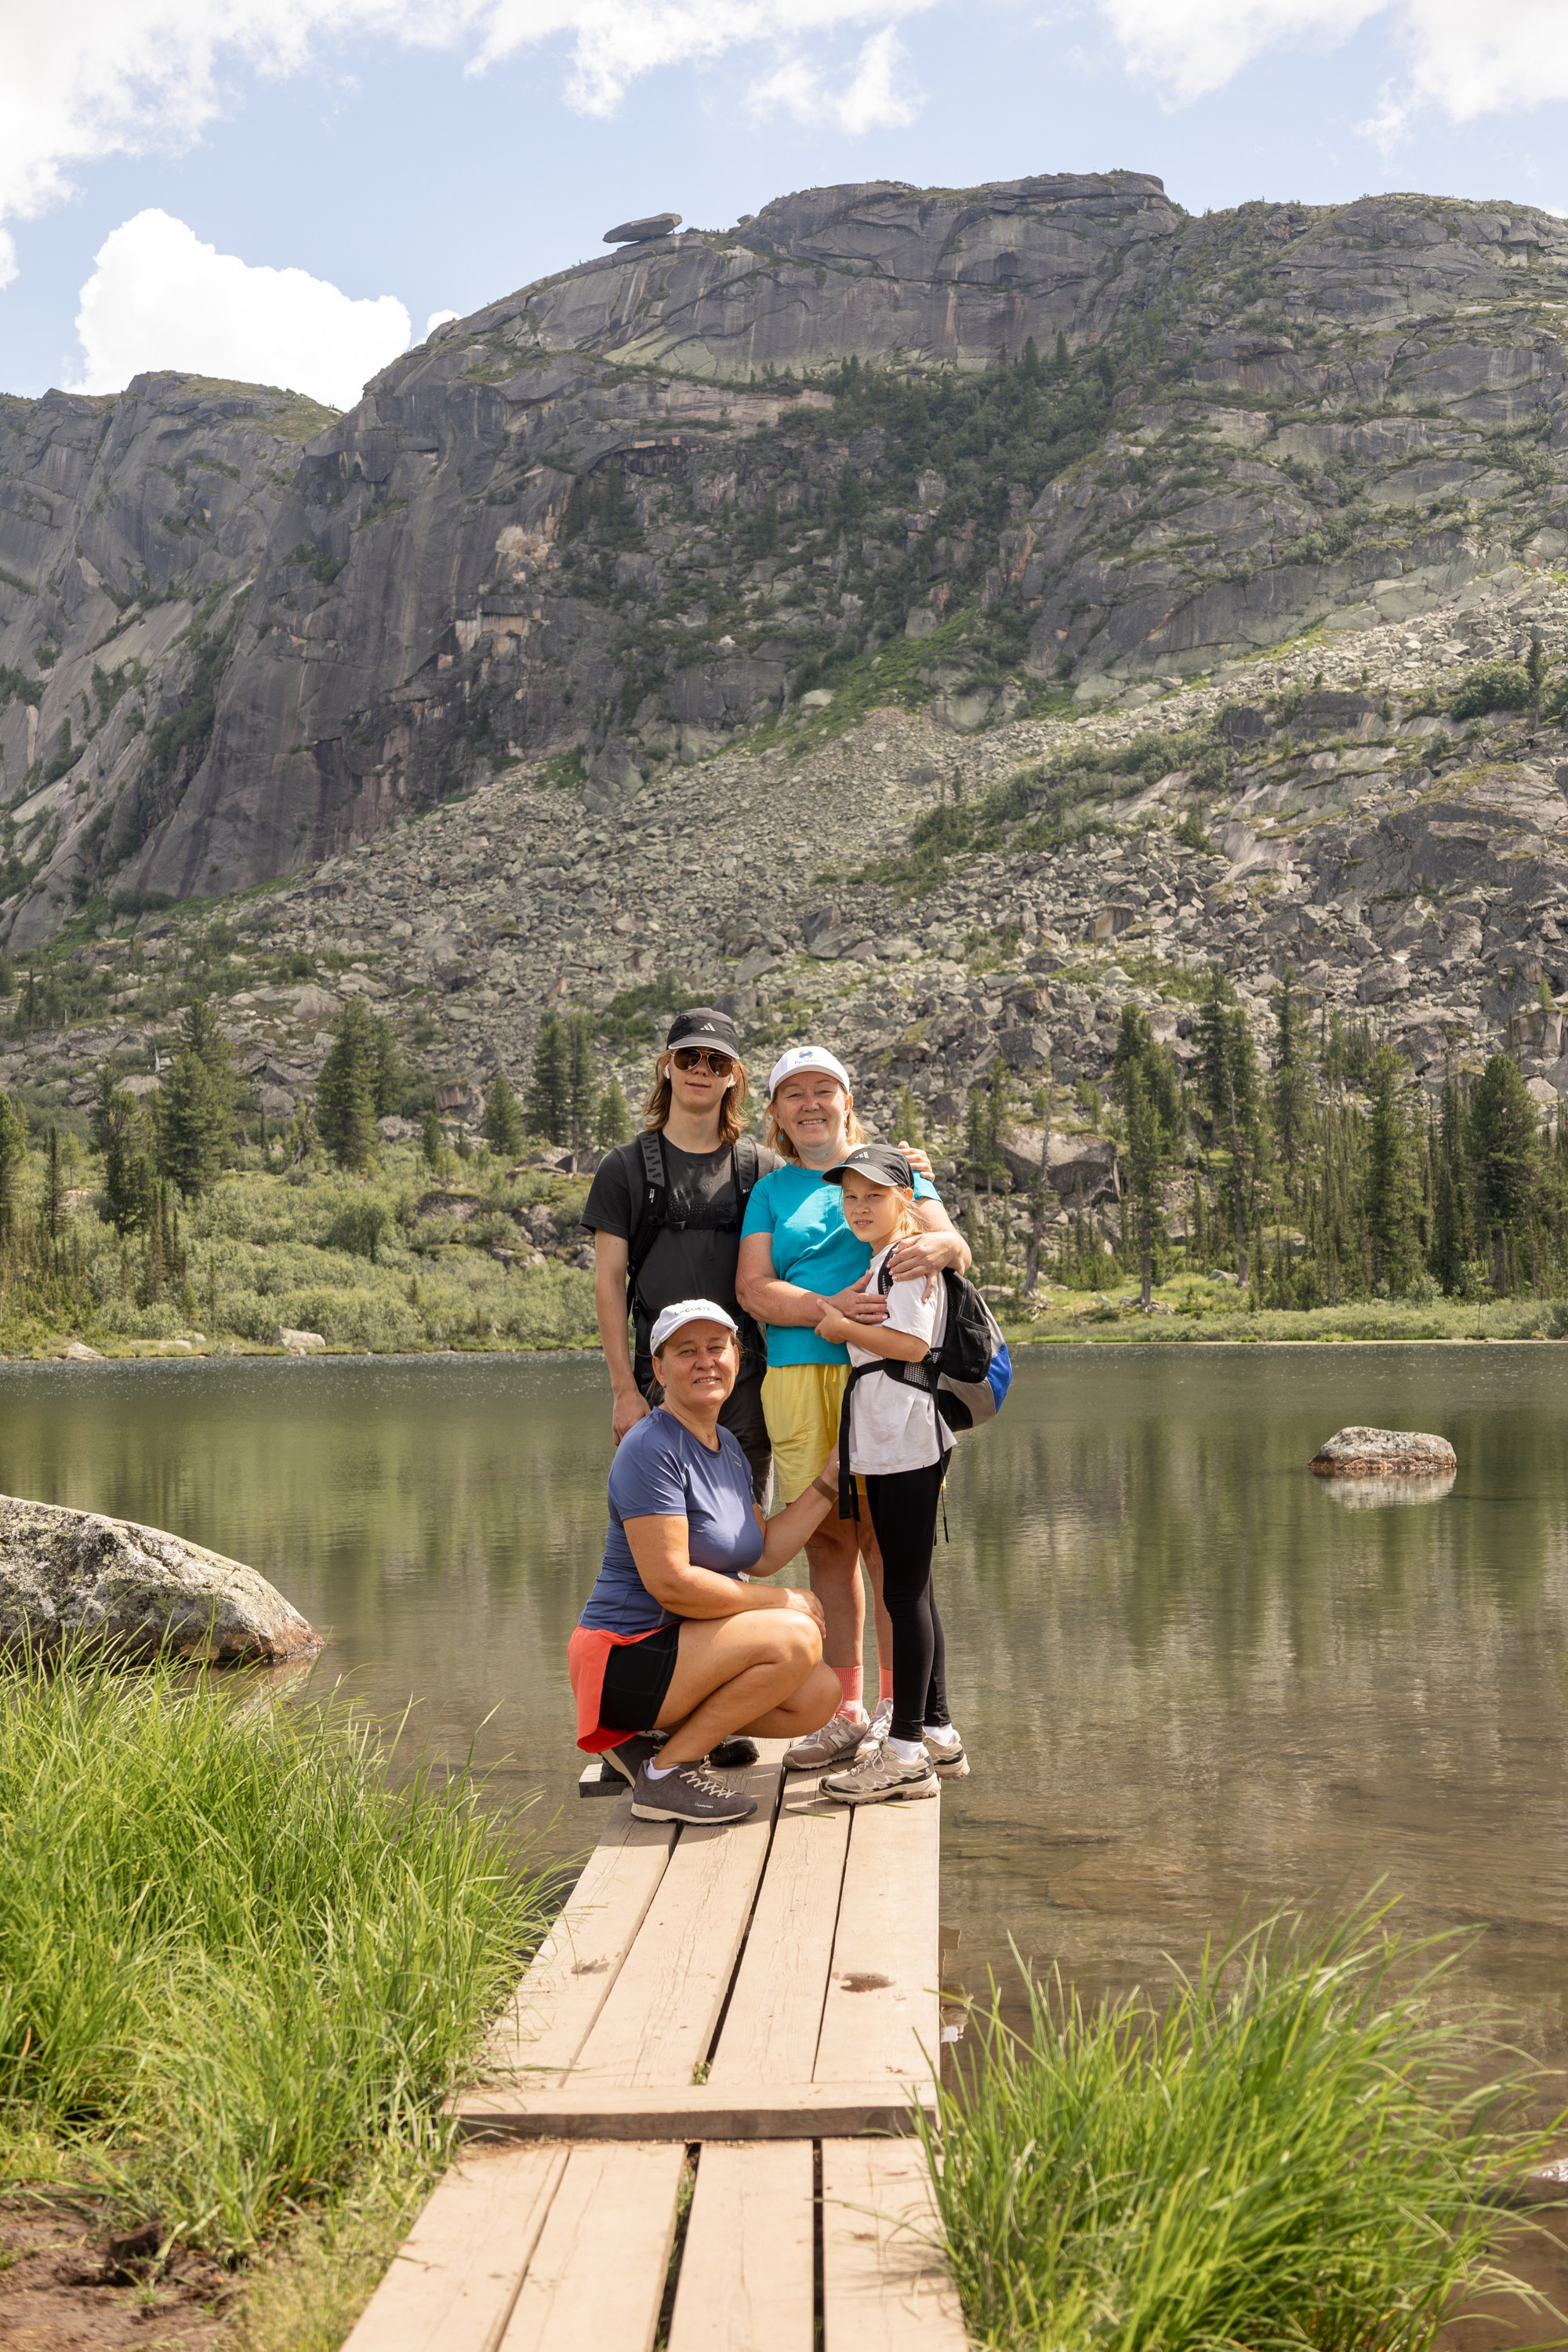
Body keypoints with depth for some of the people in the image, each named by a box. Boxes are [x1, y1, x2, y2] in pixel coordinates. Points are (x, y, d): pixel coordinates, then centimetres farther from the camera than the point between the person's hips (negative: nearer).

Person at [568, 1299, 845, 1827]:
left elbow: (763, 1554, 13)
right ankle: (666, 1772, -12)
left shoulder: (728, 1446, 12)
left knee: (819, 1696, -1)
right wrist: (785, 1603, -15)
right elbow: (670, 1582, -23)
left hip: (681, 1648, 9)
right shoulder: (651, 1449, -18)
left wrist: (828, 1482, 9)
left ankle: (653, 1734, 8)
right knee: (794, 1640, -23)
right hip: (624, 1658, -9)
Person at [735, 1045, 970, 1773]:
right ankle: (844, 1712, 13)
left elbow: (957, 1247, 1)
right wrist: (826, 1309, -15)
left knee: (886, 1540, -4)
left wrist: (934, 1244, -24)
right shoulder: (770, 1192, 17)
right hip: (798, 1379, 2)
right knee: (827, 1543, 5)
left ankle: (896, 1707, 6)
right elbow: (753, 1288, 4)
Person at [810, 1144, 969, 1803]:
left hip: (908, 1441, -10)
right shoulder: (877, 1263, 20)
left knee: (905, 1589, -9)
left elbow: (912, 1344, -19)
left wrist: (843, 1327, -11)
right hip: (883, 1446, 10)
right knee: (911, 1588, 14)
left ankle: (906, 1754, -7)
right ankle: (936, 1733, 23)